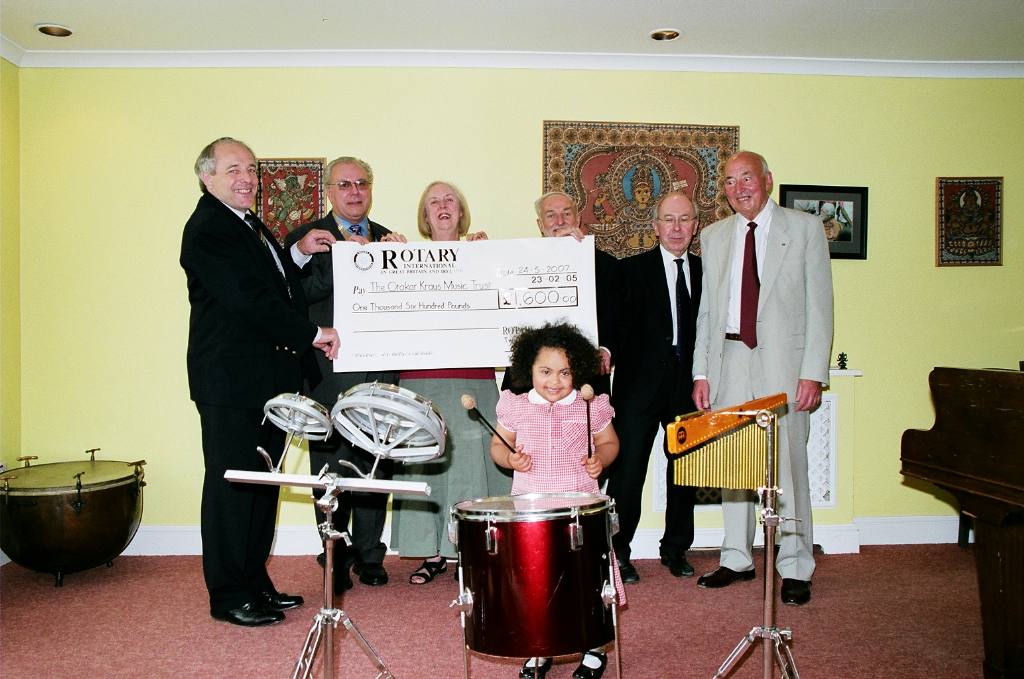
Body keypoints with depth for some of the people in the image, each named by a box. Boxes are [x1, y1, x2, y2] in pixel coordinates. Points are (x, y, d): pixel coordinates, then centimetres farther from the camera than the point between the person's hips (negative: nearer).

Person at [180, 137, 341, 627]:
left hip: (267, 378, 9)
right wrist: (313, 334, -17)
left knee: (263, 482, 14)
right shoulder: (207, 230, -12)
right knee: (232, 485, 0)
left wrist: (298, 253, 7)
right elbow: (250, 298, -21)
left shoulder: (252, 227, 19)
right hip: (230, 382, -9)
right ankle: (229, 596, 12)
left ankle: (255, 581, 26)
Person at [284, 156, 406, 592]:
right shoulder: (306, 238, 4)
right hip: (330, 372, -3)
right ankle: (335, 560, 17)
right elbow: (301, 292, -13)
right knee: (332, 469, 2)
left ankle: (369, 556, 22)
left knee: (376, 466, 8)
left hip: (379, 372, 3)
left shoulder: (387, 240, 16)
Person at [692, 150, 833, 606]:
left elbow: (819, 305, -1)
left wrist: (813, 373, -9)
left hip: (782, 360, -3)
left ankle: (795, 568, 11)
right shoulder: (713, 236, 13)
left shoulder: (805, 228, 3)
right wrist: (701, 372, 6)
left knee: (787, 463, -2)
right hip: (729, 358, 4)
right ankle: (737, 559, 21)